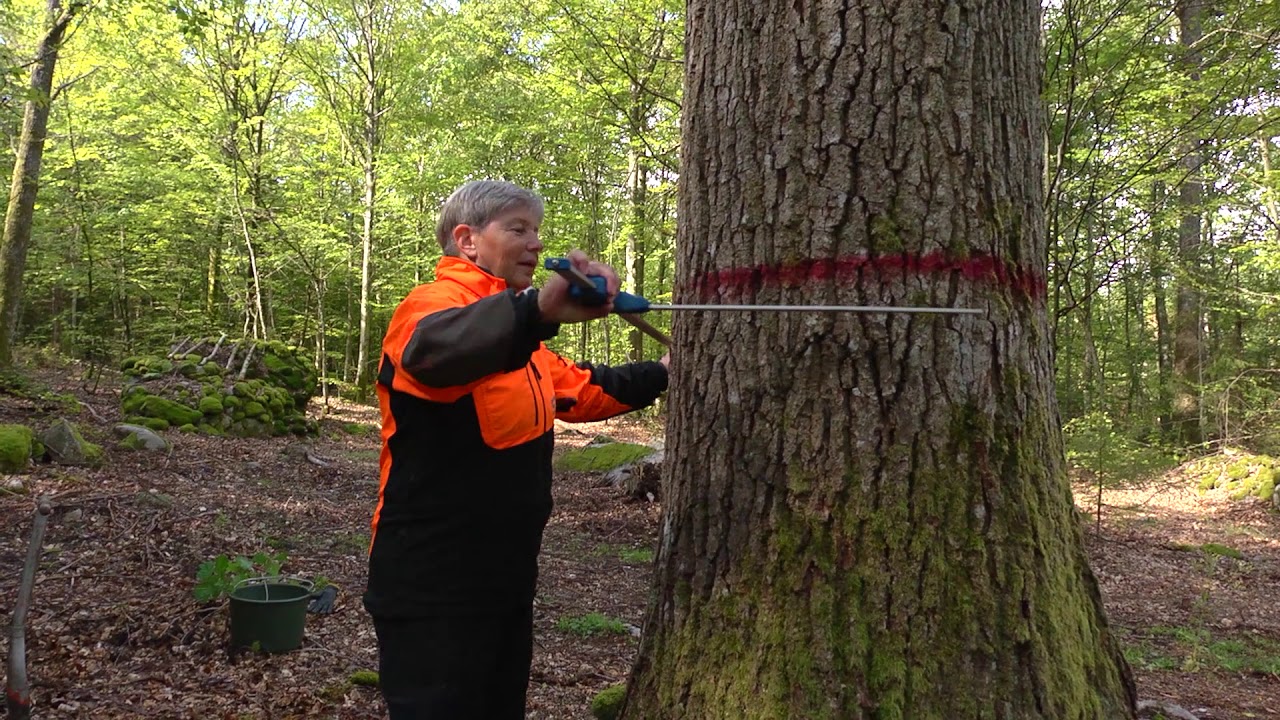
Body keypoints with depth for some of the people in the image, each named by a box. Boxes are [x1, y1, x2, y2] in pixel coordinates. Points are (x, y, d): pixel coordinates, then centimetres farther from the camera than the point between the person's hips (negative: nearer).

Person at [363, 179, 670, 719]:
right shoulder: (432, 301, -15)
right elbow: (432, 348, -40)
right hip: (432, 589, -9)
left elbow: (579, 389, 29)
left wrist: (659, 374, 25)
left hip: (506, 581, 9)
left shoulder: (515, 338, 14)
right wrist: (539, 309, -56)